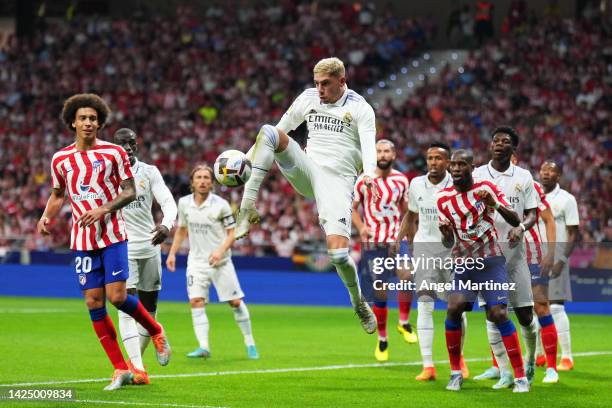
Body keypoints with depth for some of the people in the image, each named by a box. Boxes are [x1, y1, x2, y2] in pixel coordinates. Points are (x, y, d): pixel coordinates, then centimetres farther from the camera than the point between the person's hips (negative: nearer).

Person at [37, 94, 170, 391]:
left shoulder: (114, 152, -2)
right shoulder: (60, 159, 7)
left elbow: (130, 191, -3)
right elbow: (58, 195, 20)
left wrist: (103, 209, -18)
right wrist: (46, 218, 1)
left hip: (113, 235, -3)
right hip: (82, 241, 3)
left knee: (117, 297, -14)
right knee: (93, 303, -2)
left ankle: (156, 332, 16)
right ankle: (121, 369, 5)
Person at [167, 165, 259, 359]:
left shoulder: (220, 205, -9)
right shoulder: (184, 203, 1)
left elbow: (232, 232, -5)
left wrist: (220, 251, -20)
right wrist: (172, 253, 12)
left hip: (220, 261, -2)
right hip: (196, 261, 2)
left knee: (235, 301, 0)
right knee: (196, 301, -14)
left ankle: (249, 342, 17)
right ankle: (203, 347, -18)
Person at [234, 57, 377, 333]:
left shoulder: (360, 108, -1)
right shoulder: (308, 98, 12)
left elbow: (368, 143, -16)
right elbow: (282, 128, 15)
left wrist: (370, 174, -37)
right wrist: (247, 158, 8)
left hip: (338, 181, -3)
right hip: (306, 171, 3)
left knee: (338, 253, -18)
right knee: (268, 131, -22)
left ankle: (358, 302, 13)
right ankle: (248, 208, -28)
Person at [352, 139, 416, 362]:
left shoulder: (401, 180, 6)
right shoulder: (364, 181, 0)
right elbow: (352, 207, 8)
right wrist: (361, 227, -9)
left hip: (397, 239, 1)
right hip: (373, 242, -1)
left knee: (406, 275, -28)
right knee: (380, 294, 1)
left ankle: (404, 322, -9)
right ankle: (382, 340, 18)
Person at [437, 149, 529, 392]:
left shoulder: (486, 188, -3)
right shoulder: (444, 198, 4)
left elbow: (515, 221, -7)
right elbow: (448, 243, 7)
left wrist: (495, 204, -25)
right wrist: (445, 233, -17)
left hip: (491, 260, -2)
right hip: (463, 263, 2)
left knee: (498, 314, -15)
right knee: (454, 308, -19)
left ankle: (521, 377, -8)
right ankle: (455, 373, -4)